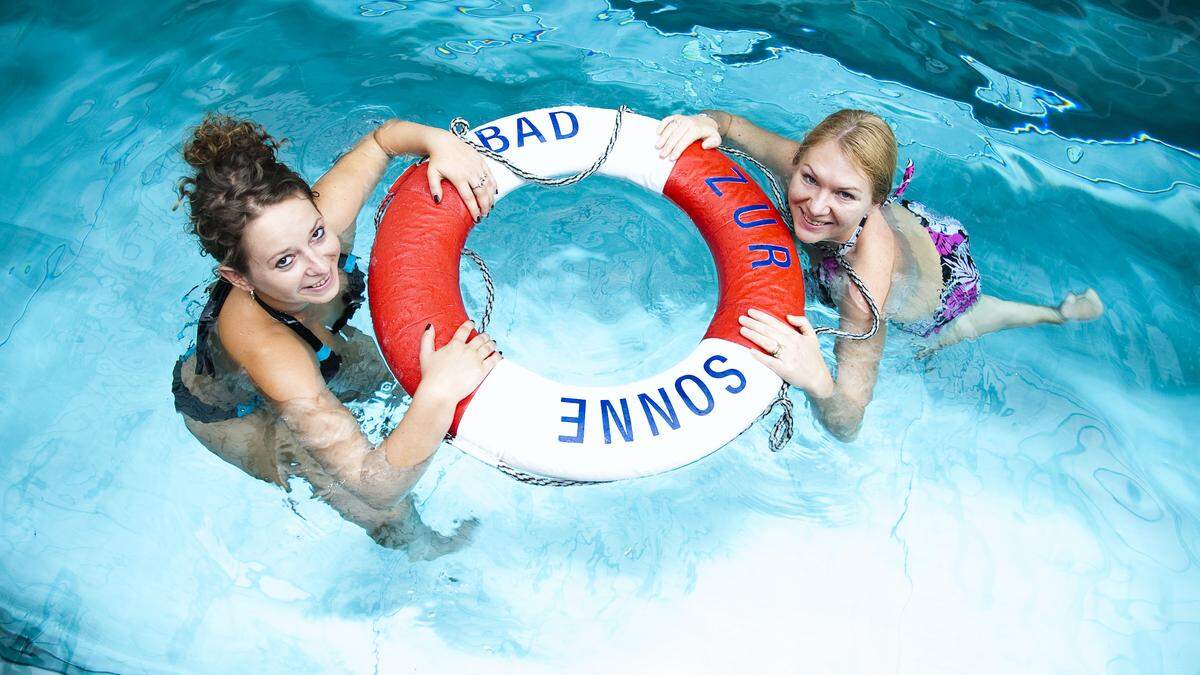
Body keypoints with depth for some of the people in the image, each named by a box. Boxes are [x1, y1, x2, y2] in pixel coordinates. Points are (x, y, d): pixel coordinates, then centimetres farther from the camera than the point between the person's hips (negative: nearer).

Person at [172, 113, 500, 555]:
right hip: (231, 414, -5)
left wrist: (439, 141, -37)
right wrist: (437, 395, -66)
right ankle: (417, 544, 24)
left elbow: (383, 137, -17)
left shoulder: (321, 218, -36)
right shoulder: (260, 341, -49)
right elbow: (376, 485, -51)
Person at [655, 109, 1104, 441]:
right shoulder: (800, 166, -37)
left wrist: (817, 382, -68)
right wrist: (705, 121, -44)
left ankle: (1056, 313, 51)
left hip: (943, 282, -4)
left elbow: (848, 427, -46)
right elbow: (732, 125, -20)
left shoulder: (866, 285, -50)